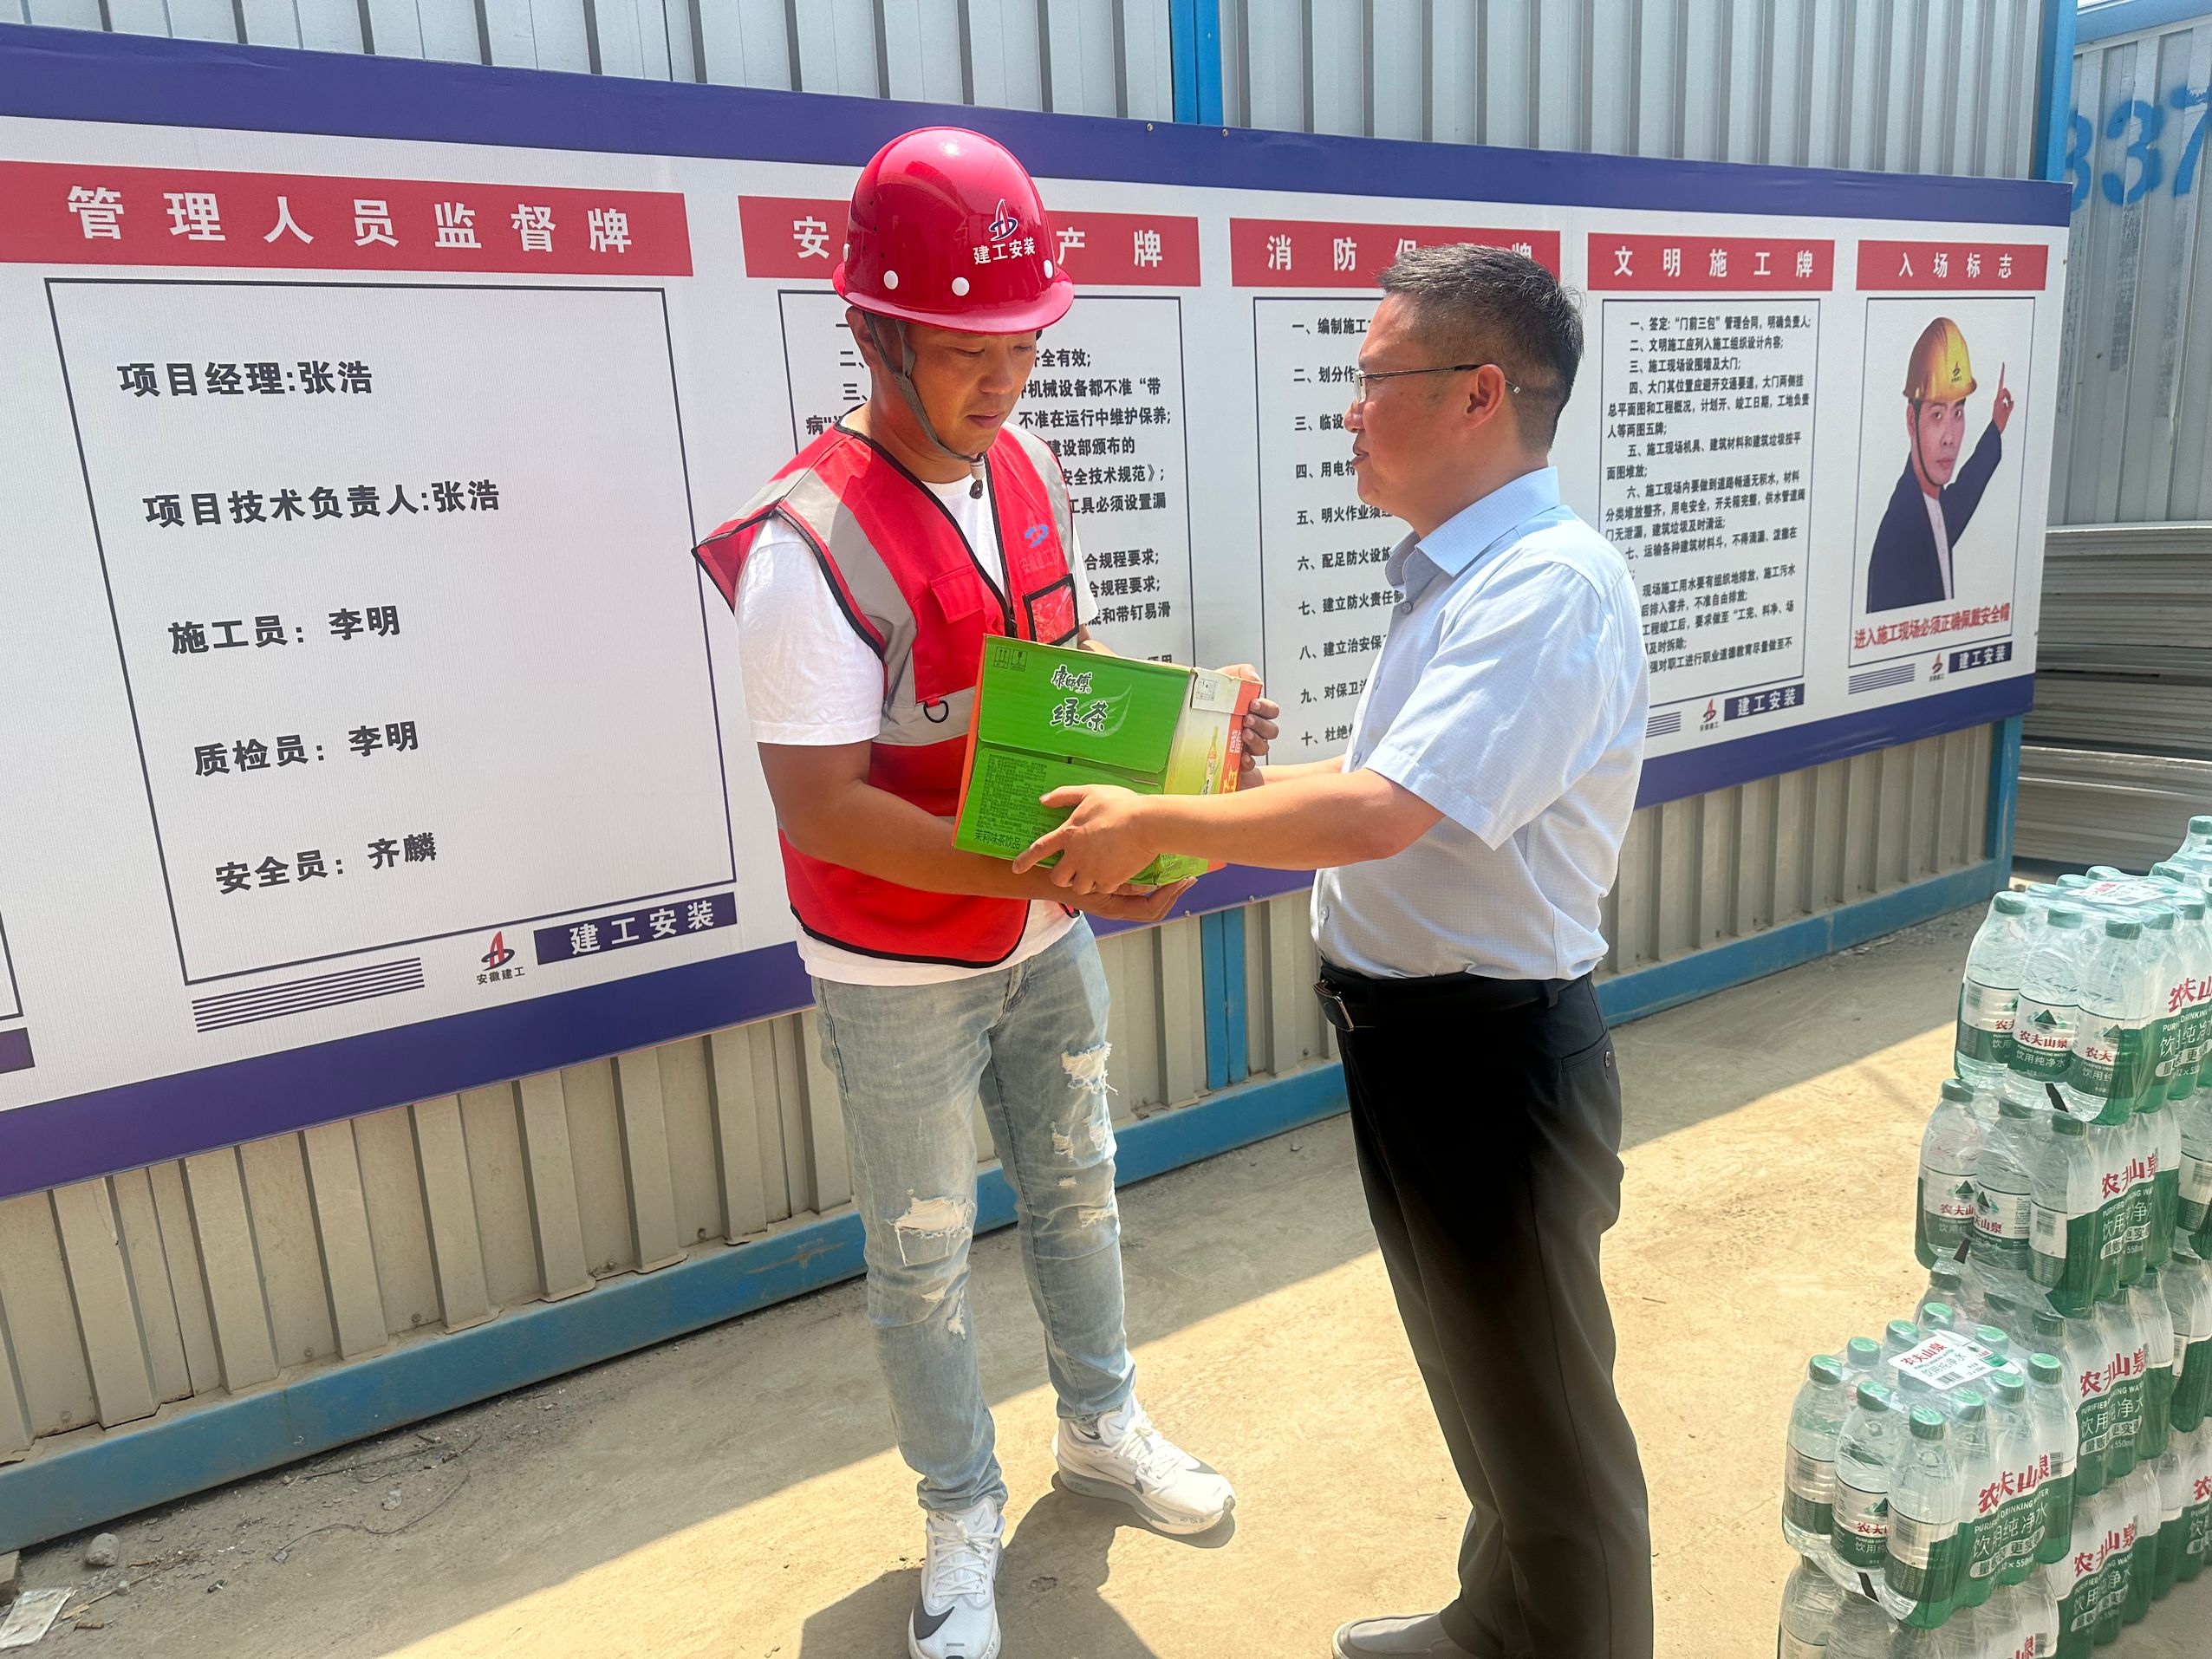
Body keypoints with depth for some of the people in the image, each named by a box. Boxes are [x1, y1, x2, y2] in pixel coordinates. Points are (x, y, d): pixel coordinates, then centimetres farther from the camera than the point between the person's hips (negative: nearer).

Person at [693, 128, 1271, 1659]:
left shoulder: (1031, 471, -1)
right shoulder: (811, 542, -25)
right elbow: (819, 805, -26)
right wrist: (1044, 877, -31)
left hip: (1048, 936, 7)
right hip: (902, 974, -6)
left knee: (1077, 1186, 23)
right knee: (923, 1257, 13)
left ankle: (1102, 1426, 49)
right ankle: (963, 1512, 38)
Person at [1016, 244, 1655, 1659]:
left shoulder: (1548, 584, -23)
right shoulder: (1460, 574, 9)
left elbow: (1375, 813, -31)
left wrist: (1158, 823, -19)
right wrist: (1217, 807, 7)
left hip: (1492, 1054, -10)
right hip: (1415, 1034, 10)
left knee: (1543, 1411, 12)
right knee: (1473, 1373, 27)